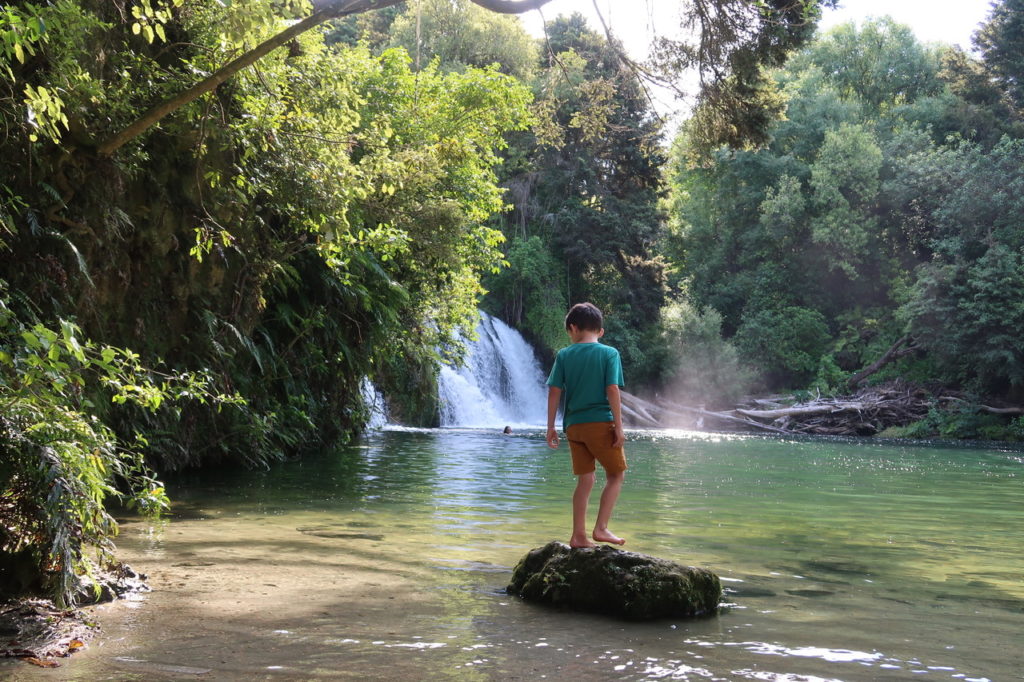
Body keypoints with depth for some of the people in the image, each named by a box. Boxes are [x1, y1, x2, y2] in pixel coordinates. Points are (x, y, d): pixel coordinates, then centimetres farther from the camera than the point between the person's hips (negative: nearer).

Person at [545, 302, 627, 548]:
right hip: (601, 423, -4)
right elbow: (612, 391, -10)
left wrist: (551, 427, 7)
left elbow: (554, 392, 1)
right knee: (616, 475, 10)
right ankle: (601, 528, 1)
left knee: (585, 480, 10)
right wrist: (619, 426, -8)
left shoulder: (564, 355, 5)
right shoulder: (609, 354, -2)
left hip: (573, 425, 4)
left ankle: (578, 535, 10)